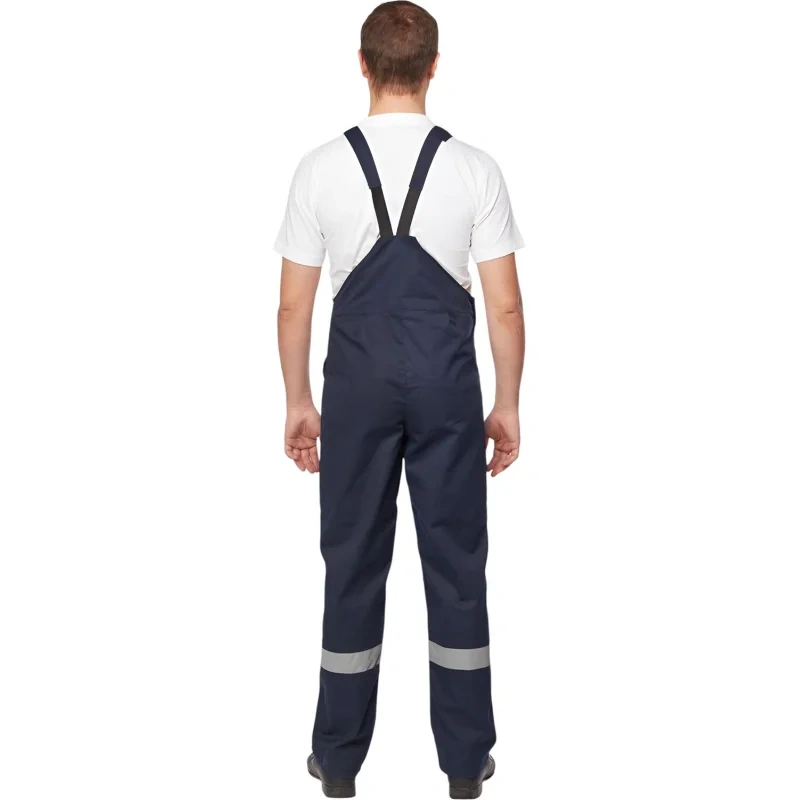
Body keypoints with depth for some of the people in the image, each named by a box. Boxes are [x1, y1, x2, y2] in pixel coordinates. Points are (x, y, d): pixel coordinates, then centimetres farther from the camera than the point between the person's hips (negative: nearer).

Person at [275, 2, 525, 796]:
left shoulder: (321, 167, -4)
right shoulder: (474, 168, -6)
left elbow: (294, 304, -1)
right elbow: (504, 305, -5)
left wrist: (298, 401, 10)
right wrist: (507, 404, 7)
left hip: (358, 380, 1)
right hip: (446, 380, 0)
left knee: (354, 561, 11)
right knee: (456, 559, 10)